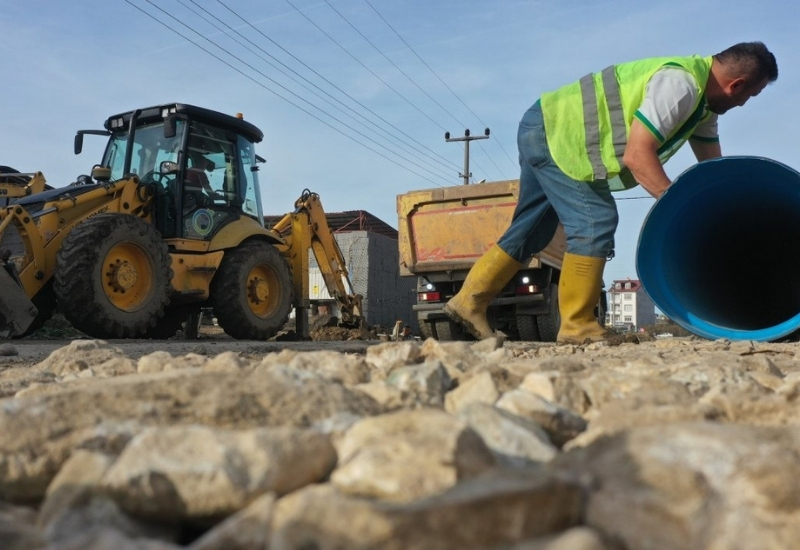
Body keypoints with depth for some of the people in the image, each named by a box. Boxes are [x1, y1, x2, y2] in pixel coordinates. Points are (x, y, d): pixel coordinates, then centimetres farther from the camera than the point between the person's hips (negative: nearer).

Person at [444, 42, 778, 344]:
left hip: (547, 132, 10)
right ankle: (577, 327, -7)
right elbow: (637, 155, -28)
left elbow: (712, 164, 13)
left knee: (532, 230, 11)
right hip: (552, 134, -10)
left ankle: (469, 301, 16)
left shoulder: (703, 98, 11)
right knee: (595, 221, -14)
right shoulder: (680, 85, -21)